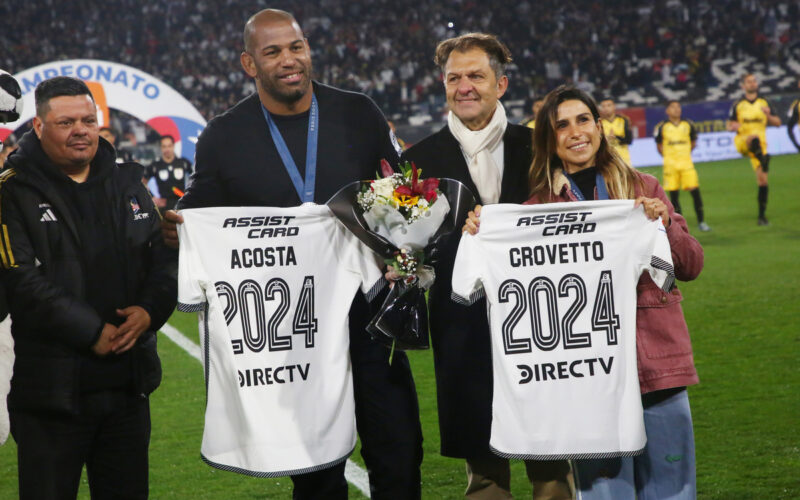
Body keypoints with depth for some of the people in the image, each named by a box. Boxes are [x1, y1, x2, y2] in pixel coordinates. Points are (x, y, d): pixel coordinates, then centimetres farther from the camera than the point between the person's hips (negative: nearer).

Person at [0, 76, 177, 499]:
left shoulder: (126, 183, 12)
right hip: (51, 386, -5)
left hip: (128, 382, 5)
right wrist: (91, 332, -17)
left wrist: (149, 311, -9)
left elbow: (165, 257, 11)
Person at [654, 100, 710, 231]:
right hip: (670, 165, -1)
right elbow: (659, 146, 9)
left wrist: (684, 153, 12)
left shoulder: (688, 125, 6)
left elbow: (693, 143, 18)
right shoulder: (662, 127, -1)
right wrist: (668, 157, 5)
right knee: (673, 194, 1)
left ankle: (701, 222, 1)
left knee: (695, 190, -7)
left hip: (686, 163, 1)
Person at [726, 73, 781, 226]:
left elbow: (777, 123, 10)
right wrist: (734, 126, -15)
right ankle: (763, 161, -64)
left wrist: (768, 115, -11)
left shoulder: (764, 103, 11)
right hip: (742, 142, -2)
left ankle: (762, 215, 3)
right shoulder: (738, 105, 7)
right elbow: (729, 125, 9)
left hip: (760, 144, 2)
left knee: (762, 180, -4)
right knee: (754, 138, -40)